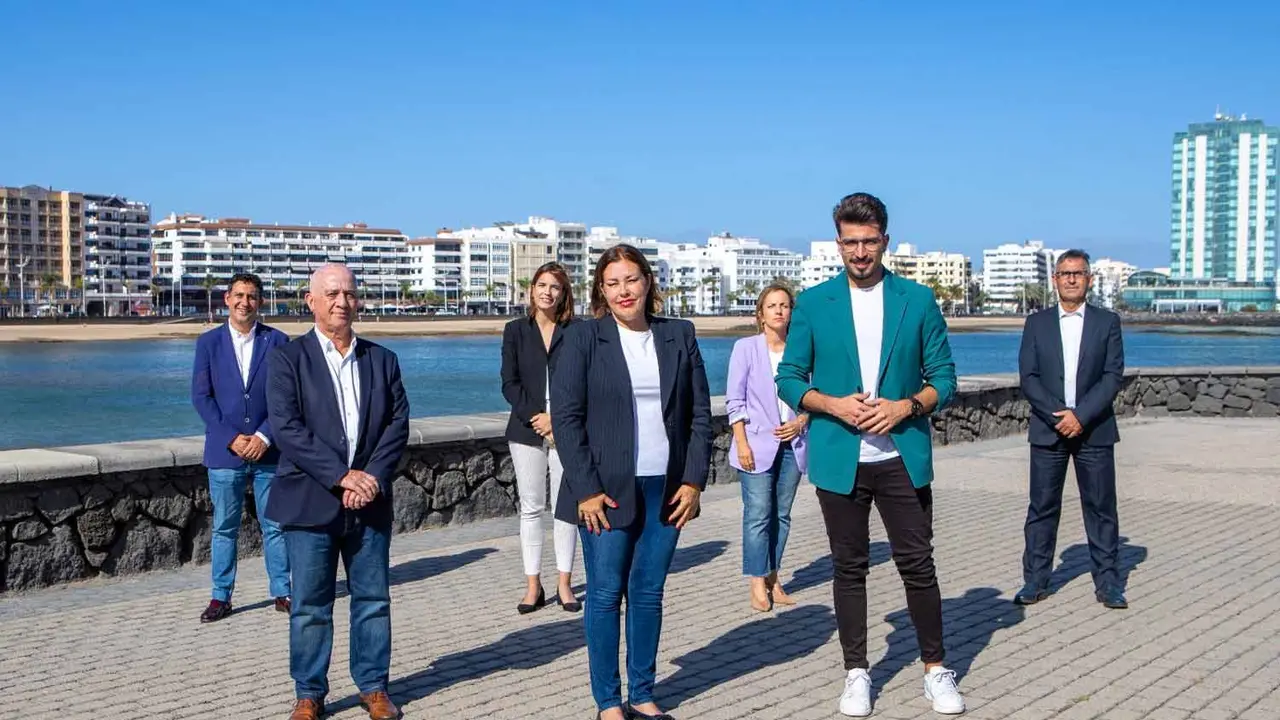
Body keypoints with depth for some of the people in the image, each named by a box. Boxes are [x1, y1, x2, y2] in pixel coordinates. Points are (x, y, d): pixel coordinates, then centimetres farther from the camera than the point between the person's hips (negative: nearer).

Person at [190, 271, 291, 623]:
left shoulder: (277, 341, 2)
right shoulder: (209, 342, 3)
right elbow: (201, 396, -1)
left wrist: (265, 437, -10)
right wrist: (230, 438, -10)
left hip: (267, 450, 0)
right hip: (225, 450, 0)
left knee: (275, 525, 6)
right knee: (224, 527, 7)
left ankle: (282, 593, 15)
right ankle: (221, 597, 16)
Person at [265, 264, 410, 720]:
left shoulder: (382, 360, 10)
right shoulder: (288, 359, -1)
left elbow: (398, 424, 3)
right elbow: (286, 427, -11)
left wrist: (374, 477, -12)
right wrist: (341, 475, -17)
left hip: (369, 501, 3)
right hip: (310, 502, -3)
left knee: (373, 599, 9)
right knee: (310, 605, 4)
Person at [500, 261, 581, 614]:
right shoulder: (516, 330, 7)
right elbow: (510, 383, 2)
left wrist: (557, 419, -12)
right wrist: (534, 418, -10)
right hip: (527, 430, 1)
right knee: (531, 507, 4)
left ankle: (565, 584, 9)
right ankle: (533, 585, 10)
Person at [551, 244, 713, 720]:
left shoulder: (679, 335, 7)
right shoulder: (584, 337, -2)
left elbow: (700, 413, 8)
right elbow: (566, 416, -6)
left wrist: (694, 480, 0)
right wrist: (586, 488, -12)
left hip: (667, 488, 3)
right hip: (607, 490, -3)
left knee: (649, 593, 9)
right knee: (606, 594, 2)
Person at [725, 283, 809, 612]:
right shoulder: (746, 347, -2)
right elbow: (734, 400, -3)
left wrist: (801, 421, -8)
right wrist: (742, 443, -9)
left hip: (792, 443, 3)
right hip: (758, 444, -3)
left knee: (781, 514, 8)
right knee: (758, 515, -6)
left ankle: (772, 579, 17)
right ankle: (758, 585, 0)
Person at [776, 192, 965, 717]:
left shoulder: (918, 300, 2)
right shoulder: (813, 304, 1)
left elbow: (943, 377, 4)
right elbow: (789, 379, 3)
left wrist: (907, 405, -14)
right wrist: (833, 404, -14)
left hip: (903, 456, 0)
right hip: (839, 457, 0)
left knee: (918, 565, 4)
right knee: (849, 568, 9)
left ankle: (935, 669, 20)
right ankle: (856, 673, 21)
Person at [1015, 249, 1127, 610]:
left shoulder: (1107, 322, 5)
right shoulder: (1037, 323, 7)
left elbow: (1114, 376, -3)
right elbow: (1028, 378, 0)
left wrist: (1080, 415, -14)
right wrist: (1058, 416, -12)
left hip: (1094, 430, 0)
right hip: (1047, 431, 1)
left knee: (1101, 508, 4)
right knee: (1042, 508, 3)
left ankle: (1107, 581, 12)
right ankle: (1035, 580, 10)